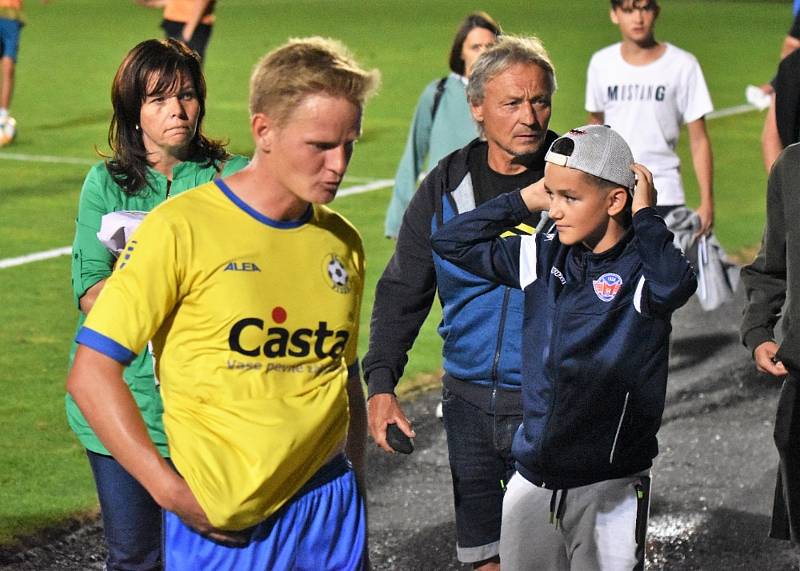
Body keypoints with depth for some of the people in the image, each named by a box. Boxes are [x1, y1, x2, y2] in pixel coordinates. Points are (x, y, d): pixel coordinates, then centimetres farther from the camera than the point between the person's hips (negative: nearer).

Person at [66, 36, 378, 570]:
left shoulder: (343, 242, 8)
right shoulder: (180, 230, -9)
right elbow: (92, 373, -11)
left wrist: (357, 500, 14)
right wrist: (172, 492, -16)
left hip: (329, 505, 4)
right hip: (221, 522, -4)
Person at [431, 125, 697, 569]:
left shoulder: (641, 269, -11)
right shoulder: (544, 260, 6)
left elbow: (674, 285, -35)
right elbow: (452, 241, 12)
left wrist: (645, 215, -20)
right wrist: (525, 200, 3)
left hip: (608, 487, -5)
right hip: (532, 482, 5)